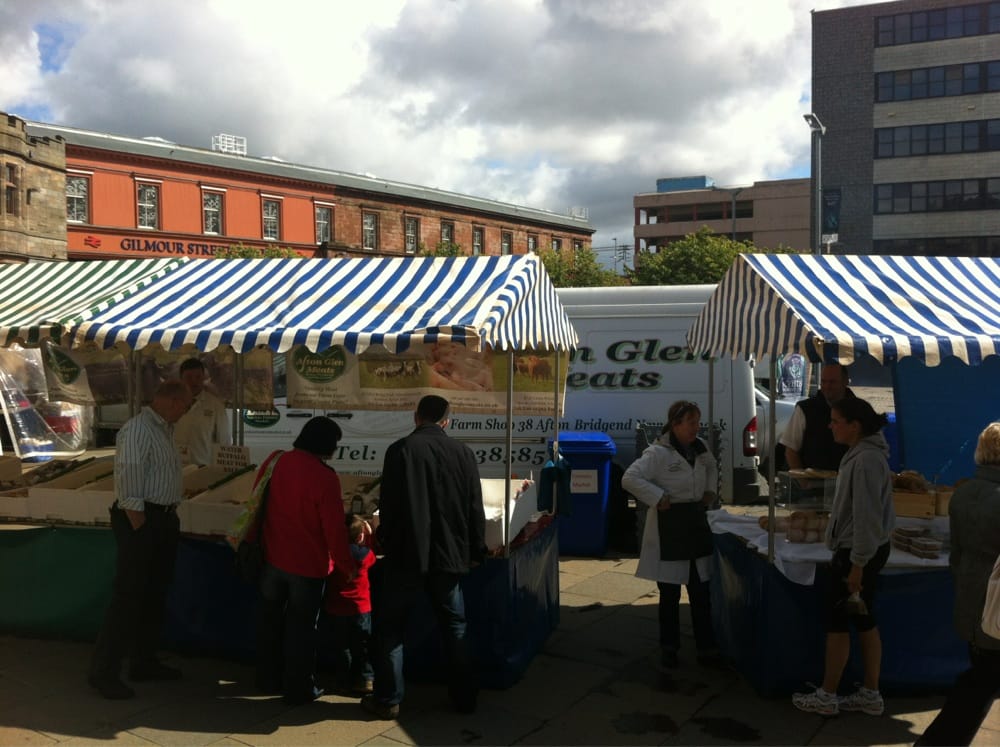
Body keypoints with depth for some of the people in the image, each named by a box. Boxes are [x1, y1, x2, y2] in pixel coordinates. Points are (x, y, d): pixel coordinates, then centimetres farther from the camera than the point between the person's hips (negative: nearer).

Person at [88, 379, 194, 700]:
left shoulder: (165, 428, 14)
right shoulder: (138, 429, -17)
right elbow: (128, 481, -22)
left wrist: (169, 519, 17)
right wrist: (139, 527, -20)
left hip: (165, 518, 10)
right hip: (141, 520, -10)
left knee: (155, 594, 15)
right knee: (128, 597, -6)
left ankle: (144, 662, 26)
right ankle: (103, 671, 3)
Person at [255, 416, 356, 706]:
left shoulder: (279, 462, -4)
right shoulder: (324, 477, -21)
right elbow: (334, 529, -18)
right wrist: (347, 567, -7)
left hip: (274, 559, 5)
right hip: (308, 564, -5)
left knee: (270, 620, 19)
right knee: (301, 627, 8)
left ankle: (269, 680, 32)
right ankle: (298, 689, 18)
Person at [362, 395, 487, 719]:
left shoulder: (401, 450, -10)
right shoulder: (463, 453, 0)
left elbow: (387, 504, -9)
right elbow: (476, 508, 3)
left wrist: (384, 540, 7)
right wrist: (476, 551, 14)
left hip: (407, 557, -3)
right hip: (450, 556, 3)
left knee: (389, 627, 10)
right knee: (455, 626, 16)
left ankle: (387, 699, 14)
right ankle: (464, 696, 21)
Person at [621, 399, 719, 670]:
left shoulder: (700, 448, 8)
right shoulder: (658, 453, -15)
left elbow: (712, 467, 30)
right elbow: (630, 478, -23)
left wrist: (710, 490, 15)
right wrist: (658, 498, -21)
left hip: (696, 521, 6)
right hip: (669, 526, -6)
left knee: (701, 592, 10)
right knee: (670, 594, 5)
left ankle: (706, 648, 19)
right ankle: (669, 648, 20)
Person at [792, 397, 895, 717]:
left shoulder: (867, 460, -22)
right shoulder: (860, 454, 10)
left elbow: (868, 517, -24)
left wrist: (857, 564, -21)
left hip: (860, 553, -10)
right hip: (860, 550, 10)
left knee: (837, 622, 0)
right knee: (865, 622, 14)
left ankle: (826, 696, 11)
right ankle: (870, 694, 23)